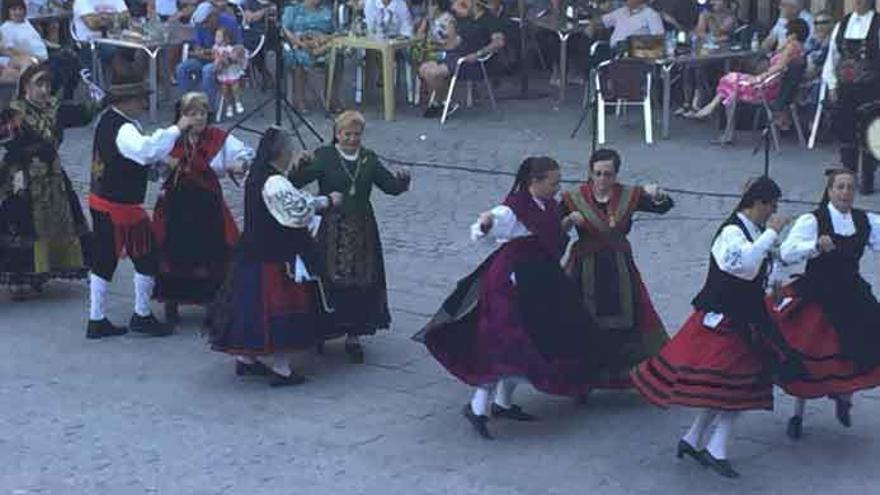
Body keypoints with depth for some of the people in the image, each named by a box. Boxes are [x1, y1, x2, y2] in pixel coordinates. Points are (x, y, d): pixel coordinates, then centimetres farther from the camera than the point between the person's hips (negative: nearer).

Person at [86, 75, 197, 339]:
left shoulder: (107, 119, 10)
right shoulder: (122, 129, -23)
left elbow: (139, 152, 19)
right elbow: (146, 150, -43)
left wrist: (163, 161, 4)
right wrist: (177, 129, -37)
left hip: (101, 202, 10)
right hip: (120, 208, -10)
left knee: (103, 260, 13)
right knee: (147, 257, 5)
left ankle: (96, 320, 19)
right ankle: (142, 316, 16)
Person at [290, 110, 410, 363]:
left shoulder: (369, 159, 10)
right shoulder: (323, 157, -3)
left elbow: (390, 186, 9)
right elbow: (296, 181, -14)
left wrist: (402, 181, -12)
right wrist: (301, 165, -35)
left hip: (361, 230, 4)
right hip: (331, 231, -4)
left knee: (362, 282, 4)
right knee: (330, 281, -3)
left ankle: (354, 334, 15)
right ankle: (323, 330, 15)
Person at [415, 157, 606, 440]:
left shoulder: (549, 207, 7)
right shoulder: (514, 210, -19)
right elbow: (478, 233, -28)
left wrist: (566, 225, 11)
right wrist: (484, 224, -47)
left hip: (537, 285, 9)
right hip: (511, 282, -9)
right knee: (510, 346, -12)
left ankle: (503, 403, 30)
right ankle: (478, 407, -3)